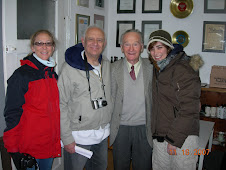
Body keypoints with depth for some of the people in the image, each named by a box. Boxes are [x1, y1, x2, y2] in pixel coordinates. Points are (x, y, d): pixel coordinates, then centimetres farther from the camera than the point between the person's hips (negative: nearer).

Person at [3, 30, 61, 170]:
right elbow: (12, 113, -13)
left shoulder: (54, 75, 7)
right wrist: (14, 149, -15)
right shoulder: (21, 75, -13)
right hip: (28, 146, -6)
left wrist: (58, 139, 13)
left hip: (50, 143, 6)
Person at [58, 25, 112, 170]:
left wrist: (109, 126, 11)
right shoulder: (70, 68, -15)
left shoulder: (107, 65, 3)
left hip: (103, 134, 6)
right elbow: (61, 105, -13)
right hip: (79, 135, -5)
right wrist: (67, 138, -14)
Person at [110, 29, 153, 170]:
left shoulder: (151, 67, -2)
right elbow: (110, 97, 0)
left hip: (144, 127, 1)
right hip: (121, 127, 0)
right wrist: (109, 125, -3)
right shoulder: (114, 68, -4)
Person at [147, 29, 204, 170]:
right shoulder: (158, 70, 12)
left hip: (182, 137, -7)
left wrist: (174, 140, -18)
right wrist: (155, 132, 11)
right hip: (159, 135, 7)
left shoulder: (183, 70, -14)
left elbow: (188, 110, -18)